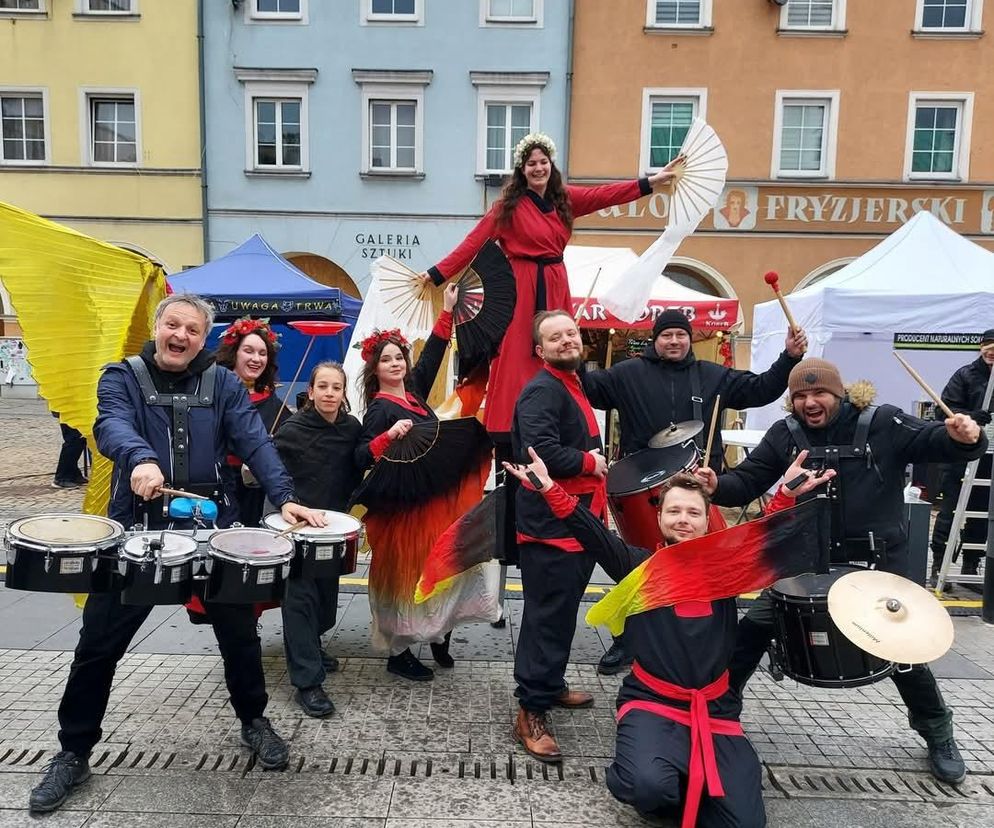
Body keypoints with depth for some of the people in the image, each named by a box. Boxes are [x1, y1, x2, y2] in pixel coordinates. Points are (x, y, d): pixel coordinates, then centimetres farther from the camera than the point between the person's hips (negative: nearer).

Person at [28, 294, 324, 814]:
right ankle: (73, 753, 29)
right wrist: (140, 459, -43)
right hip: (136, 530, -1)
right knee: (98, 644, 7)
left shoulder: (224, 385, 4)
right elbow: (112, 425, -20)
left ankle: (253, 722, 33)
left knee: (239, 633, 9)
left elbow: (255, 442, -8)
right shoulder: (122, 377, 1)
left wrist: (284, 497, -24)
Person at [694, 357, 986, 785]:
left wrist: (965, 437, -38)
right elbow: (747, 481, -5)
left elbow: (938, 443, -14)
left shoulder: (882, 423, -10)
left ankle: (937, 732, 35)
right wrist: (717, 485, -27)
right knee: (754, 626, -1)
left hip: (879, 561, -2)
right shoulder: (785, 434, -3)